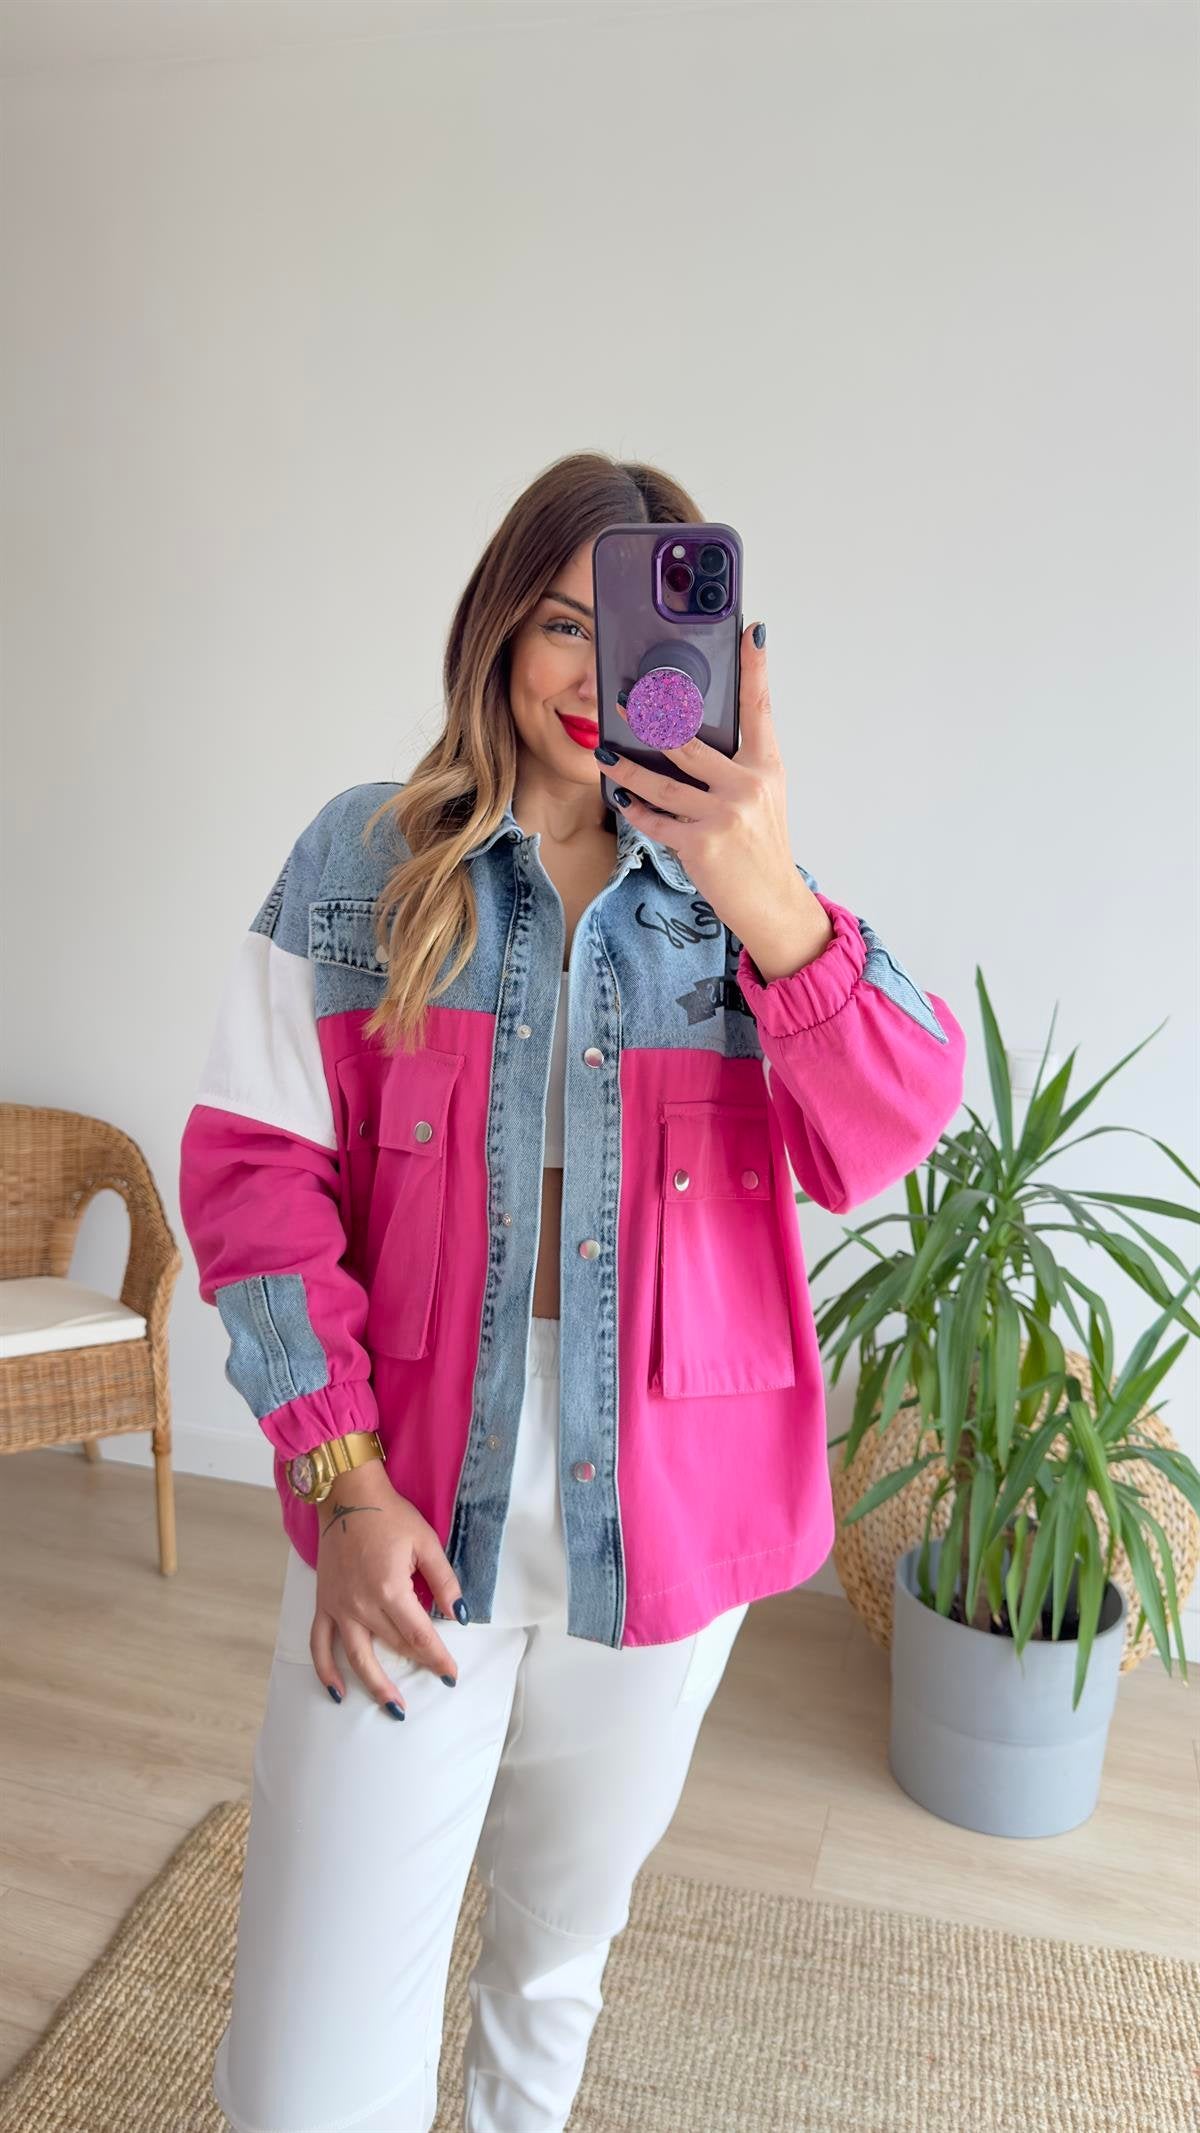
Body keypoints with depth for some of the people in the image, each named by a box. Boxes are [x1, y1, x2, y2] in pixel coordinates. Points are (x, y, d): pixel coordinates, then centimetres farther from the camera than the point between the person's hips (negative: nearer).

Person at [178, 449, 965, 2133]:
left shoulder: (739, 891, 2)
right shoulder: (368, 858, -1)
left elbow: (875, 1147, -14)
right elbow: (255, 1168, -4)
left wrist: (770, 905, -31)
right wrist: (341, 1479, -12)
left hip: (663, 1523, 2)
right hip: (408, 1525, -1)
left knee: (564, 1940, 24)